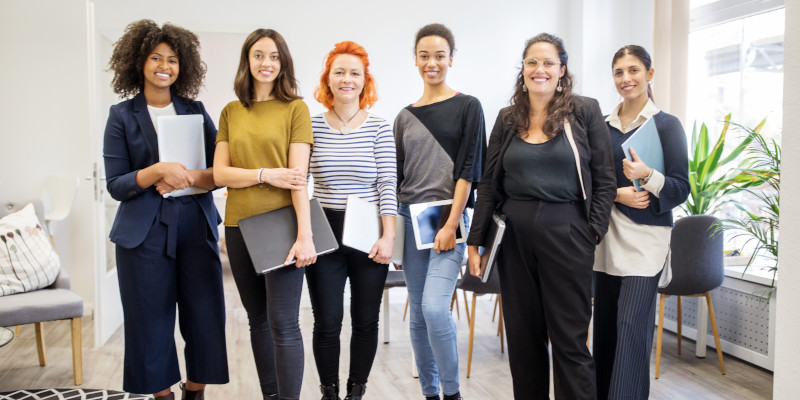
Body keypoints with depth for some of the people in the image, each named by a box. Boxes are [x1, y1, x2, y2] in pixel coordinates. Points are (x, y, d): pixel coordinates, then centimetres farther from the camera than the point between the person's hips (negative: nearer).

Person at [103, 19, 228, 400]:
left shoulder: (195, 111, 9)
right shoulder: (122, 115, 3)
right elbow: (116, 185, -2)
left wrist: (186, 177, -14)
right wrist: (159, 171, -18)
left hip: (196, 228, 2)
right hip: (145, 233, -2)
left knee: (204, 315, 2)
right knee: (153, 322, 4)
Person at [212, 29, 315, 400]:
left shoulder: (295, 108, -1)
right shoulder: (231, 112, 10)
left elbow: (298, 175, -9)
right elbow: (220, 173, 4)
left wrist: (305, 236, -16)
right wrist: (265, 175, -12)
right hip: (239, 226, 5)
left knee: (283, 323, -6)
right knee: (258, 320, 13)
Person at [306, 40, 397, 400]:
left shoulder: (380, 128, 1)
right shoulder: (312, 125, 2)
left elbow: (388, 185, -3)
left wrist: (388, 237, -9)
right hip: (325, 233, 0)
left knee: (366, 321, 9)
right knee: (327, 322, 3)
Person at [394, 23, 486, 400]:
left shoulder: (467, 107, 1)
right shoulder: (406, 116, 13)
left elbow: (468, 168, -6)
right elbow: (396, 175, 14)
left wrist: (451, 225, -13)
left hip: (448, 218, -4)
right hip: (410, 218, 5)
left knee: (434, 307, -18)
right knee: (418, 314, 7)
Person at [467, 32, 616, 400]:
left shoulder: (585, 112, 0)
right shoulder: (508, 119, 9)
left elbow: (604, 179, 1)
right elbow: (489, 185, 10)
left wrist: (594, 231, -8)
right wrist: (475, 241, 6)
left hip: (565, 235, -3)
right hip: (515, 236, 4)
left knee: (569, 339, 1)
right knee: (522, 337, 10)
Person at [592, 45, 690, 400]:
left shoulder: (667, 125, 0)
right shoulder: (602, 126, 10)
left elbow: (681, 188, -4)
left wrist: (647, 176, -23)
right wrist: (617, 194, -9)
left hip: (645, 237, -4)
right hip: (606, 236, 4)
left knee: (632, 325, -10)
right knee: (605, 324, 6)